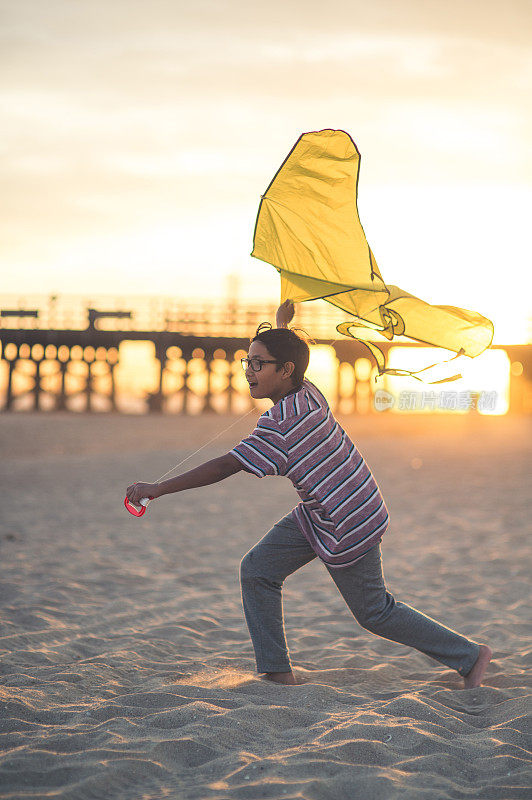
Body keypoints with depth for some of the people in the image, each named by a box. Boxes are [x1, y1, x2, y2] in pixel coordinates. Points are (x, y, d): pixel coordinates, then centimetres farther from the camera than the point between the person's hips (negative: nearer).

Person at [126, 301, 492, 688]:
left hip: (347, 525, -10)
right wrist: (282, 325, 32)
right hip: (318, 514, 10)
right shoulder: (306, 391, -3)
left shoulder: (282, 422, -28)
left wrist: (158, 488, -27)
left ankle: (470, 655, 17)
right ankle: (278, 672, 9)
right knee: (258, 569, 4)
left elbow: (226, 466, -30)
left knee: (375, 611, 4)